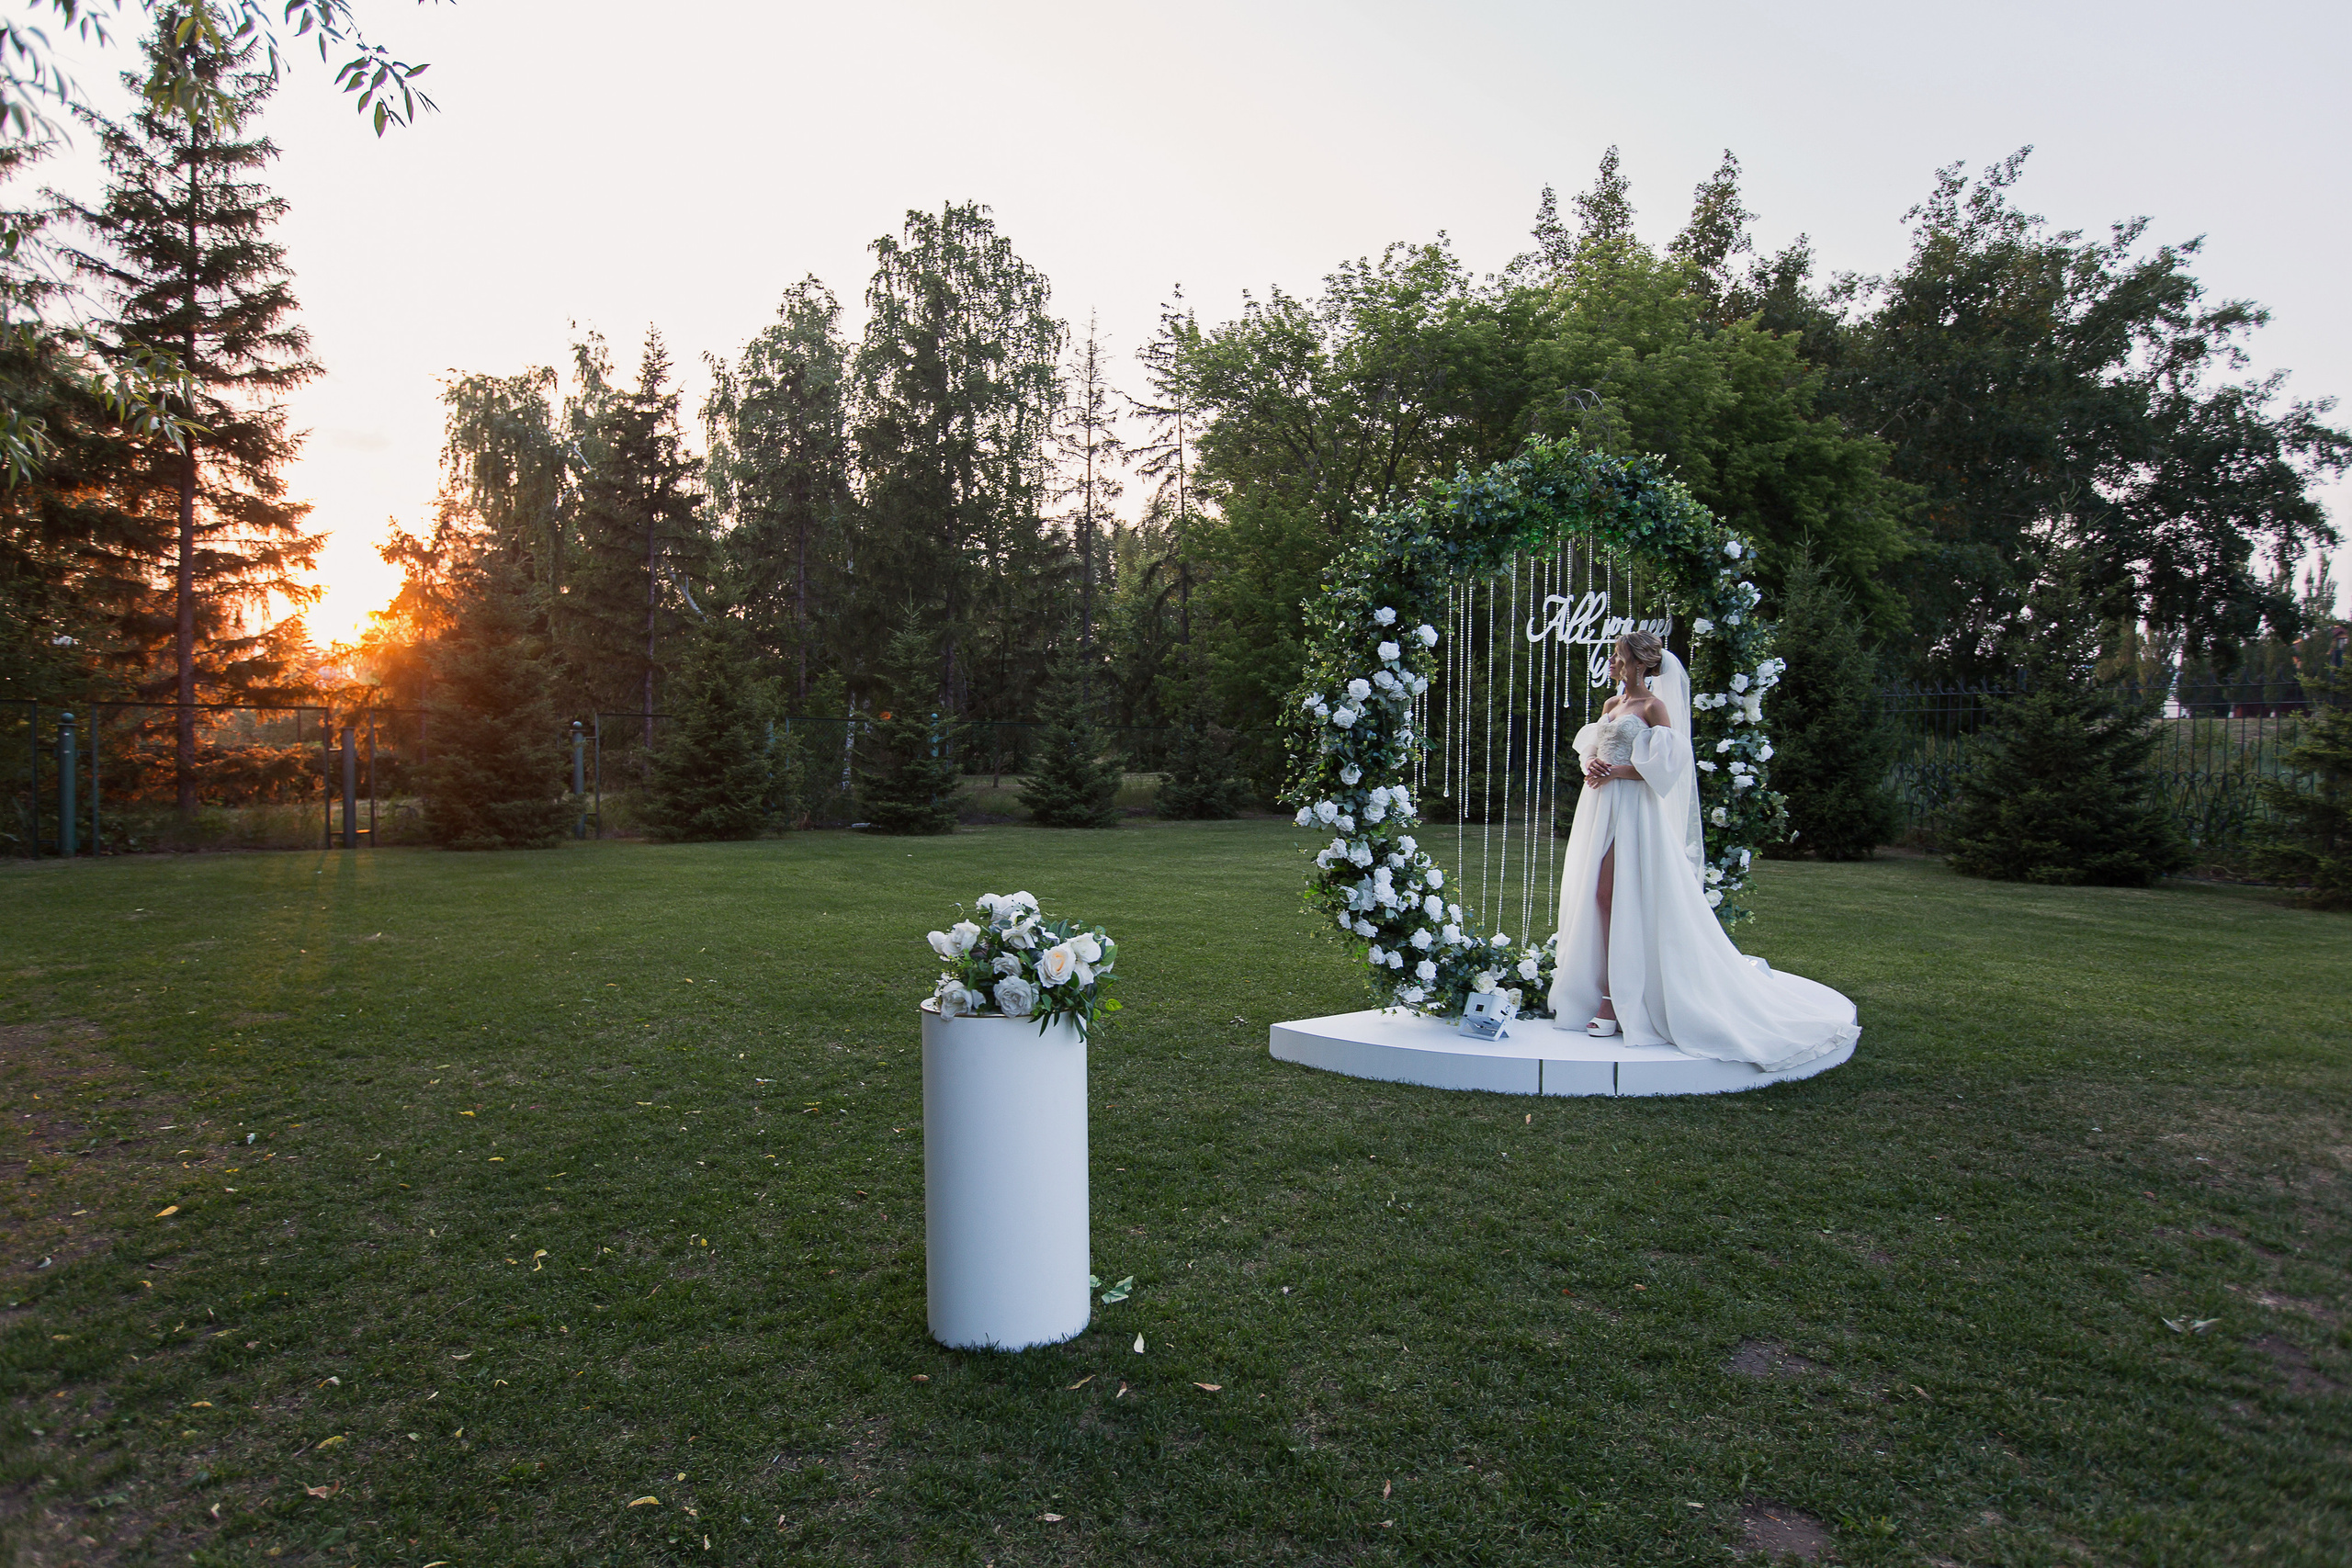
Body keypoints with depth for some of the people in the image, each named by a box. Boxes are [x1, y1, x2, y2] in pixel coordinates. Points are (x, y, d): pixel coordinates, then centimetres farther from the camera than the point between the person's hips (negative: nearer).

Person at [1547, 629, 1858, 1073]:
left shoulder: (1654, 706, -7)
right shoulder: (1612, 704, 16)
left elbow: (1663, 764, -14)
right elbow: (1590, 747, 20)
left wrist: (1617, 772, -16)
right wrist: (1592, 765, -2)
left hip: (1633, 808, -8)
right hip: (1601, 805, 8)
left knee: (1619, 897, -9)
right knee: (1597, 896, 6)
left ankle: (1618, 1000, -4)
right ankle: (1604, 991, 13)